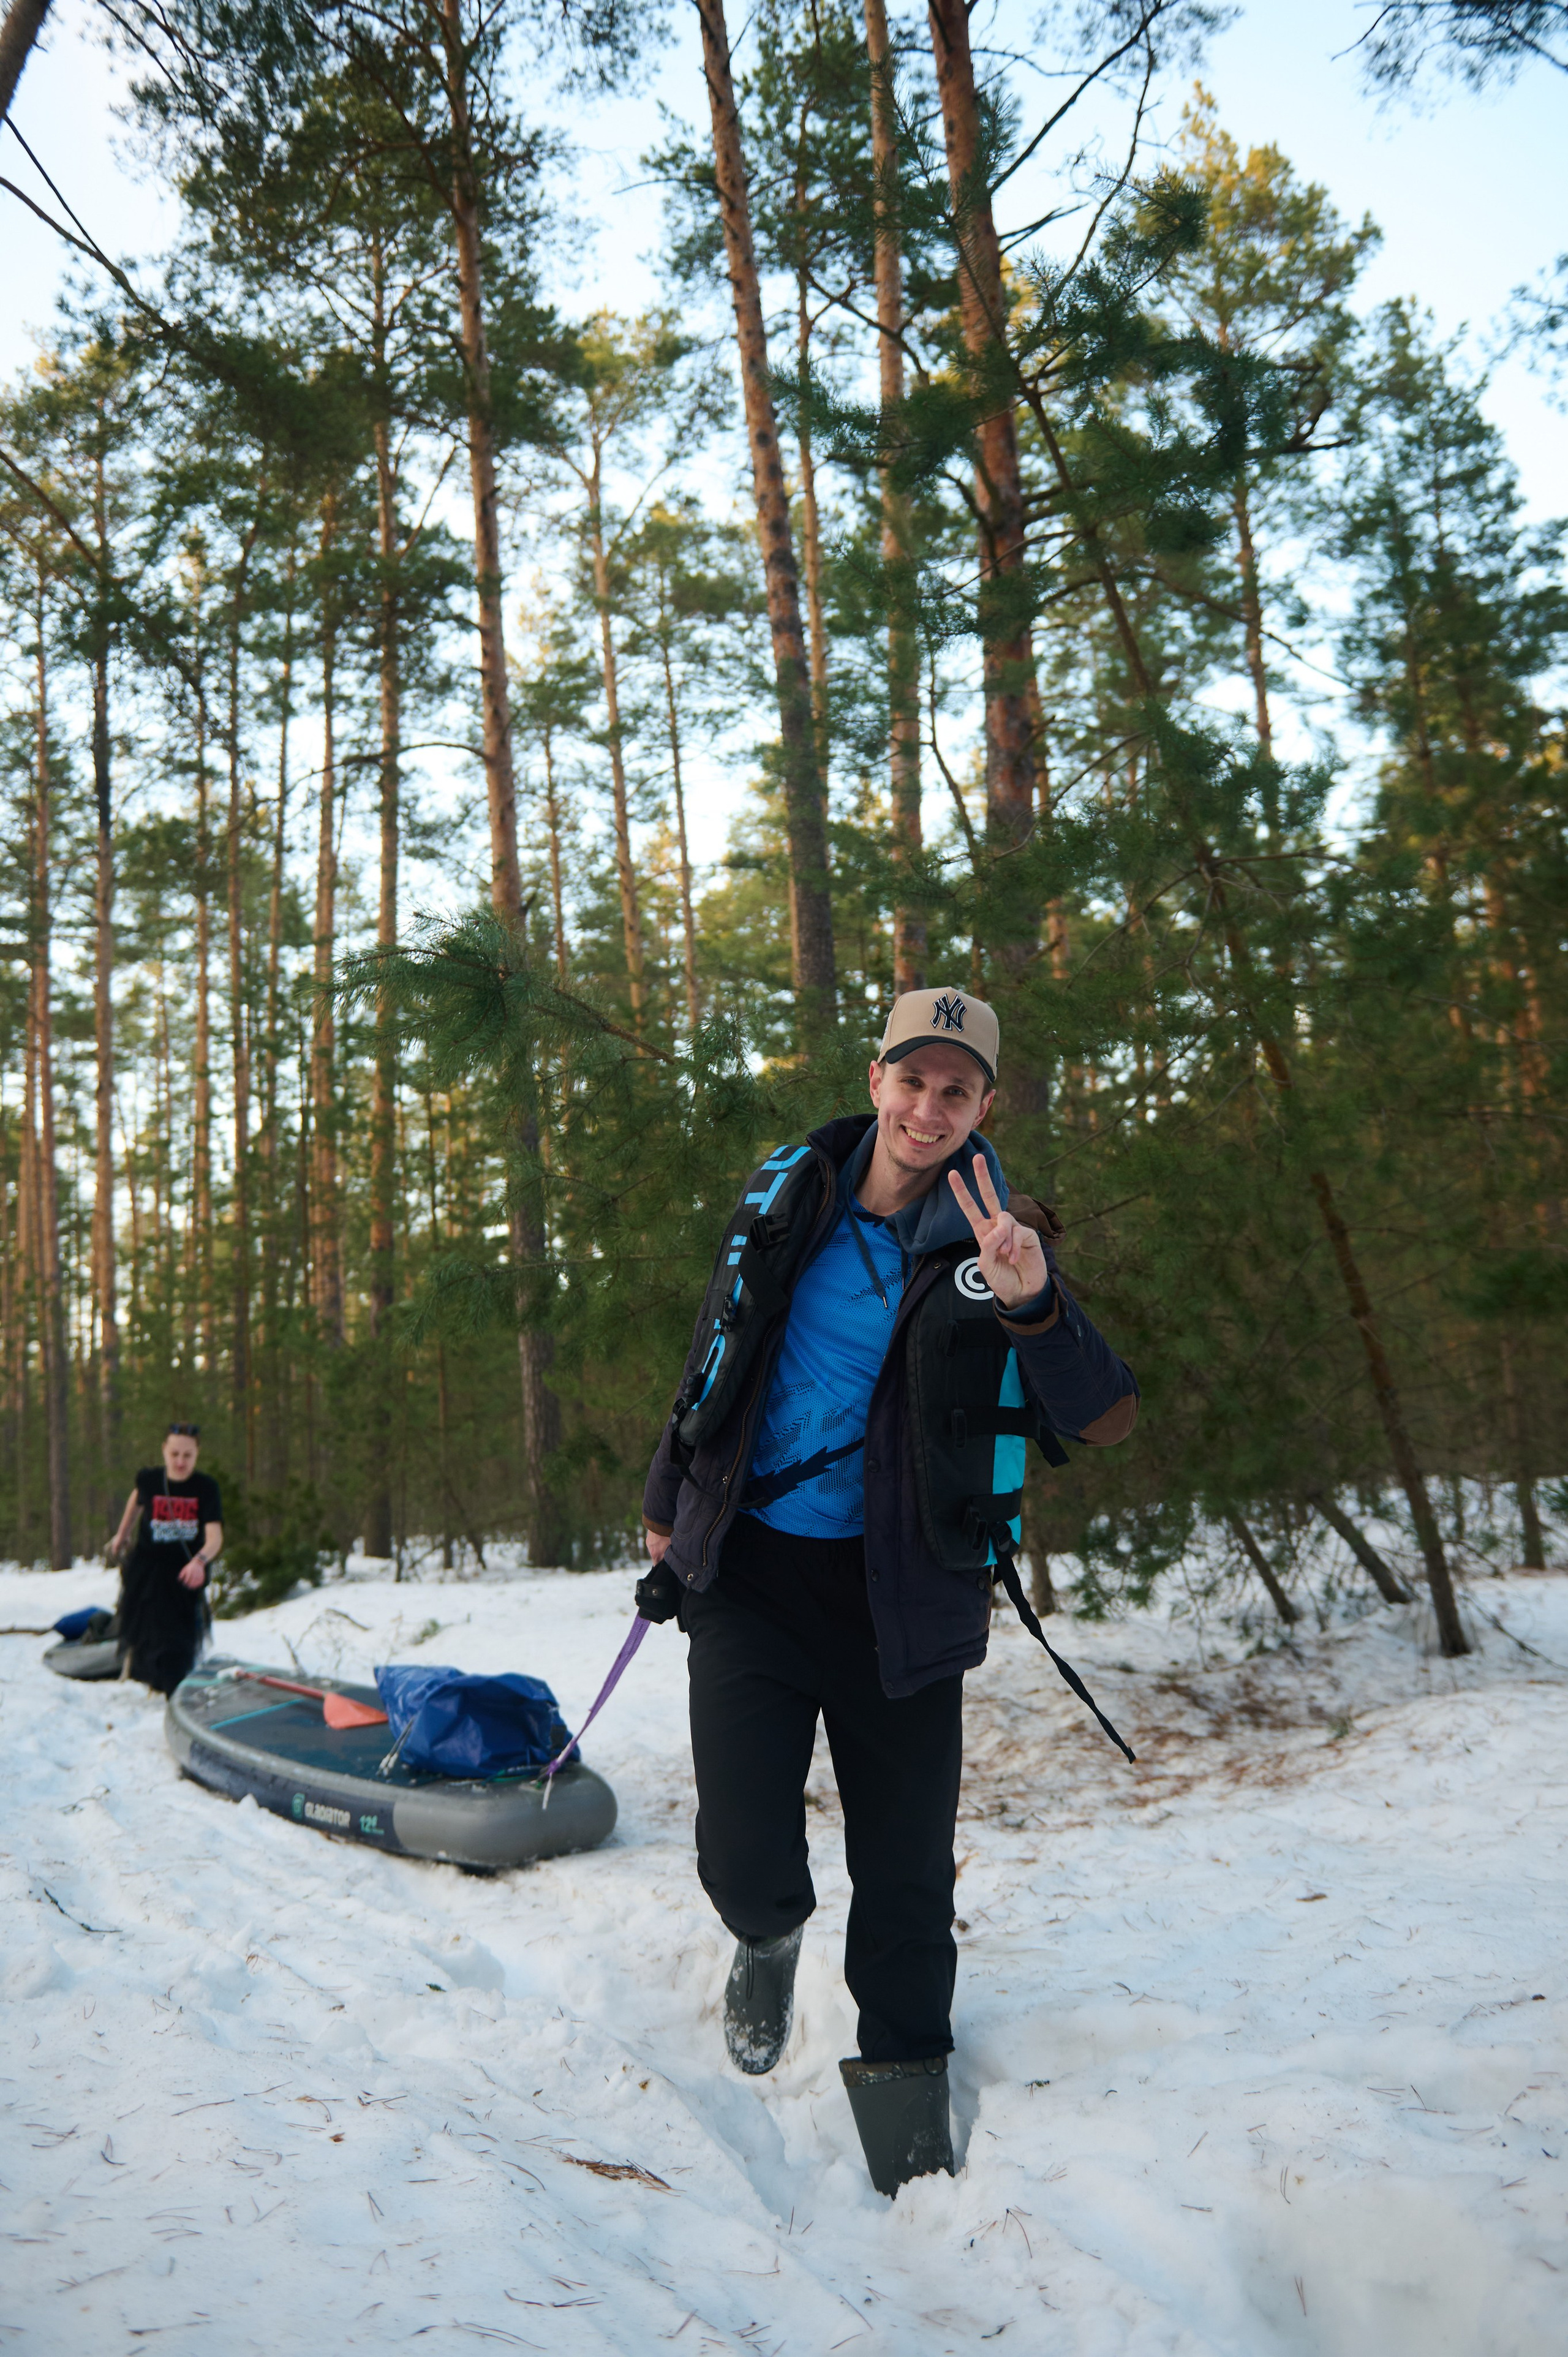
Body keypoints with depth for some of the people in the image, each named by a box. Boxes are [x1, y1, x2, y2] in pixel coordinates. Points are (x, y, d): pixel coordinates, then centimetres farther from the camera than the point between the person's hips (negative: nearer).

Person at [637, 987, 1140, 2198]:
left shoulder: (994, 1237, -8)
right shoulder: (790, 1192, 1)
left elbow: (1109, 1419, -19)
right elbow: (717, 1356, 15)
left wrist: (1032, 1305, -37)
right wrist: (668, 1502, 21)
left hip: (897, 1587, -1)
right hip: (750, 1565, 1)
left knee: (906, 1875, 6)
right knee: (746, 1857, -7)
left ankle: (906, 2080, 32)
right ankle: (771, 1934, 29)